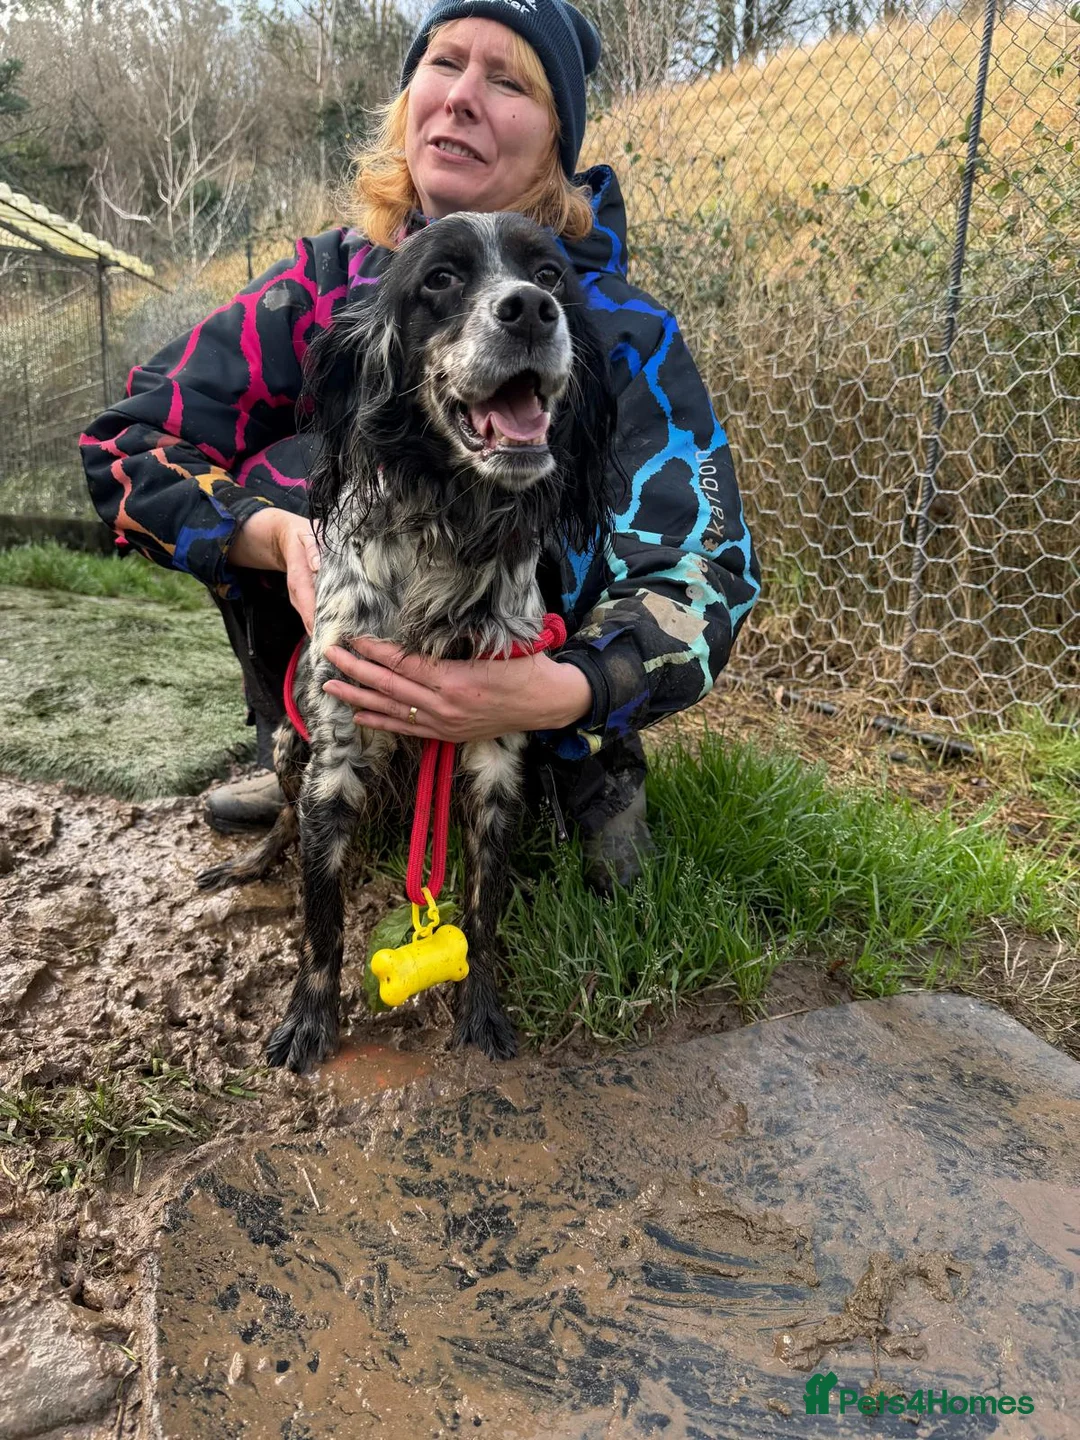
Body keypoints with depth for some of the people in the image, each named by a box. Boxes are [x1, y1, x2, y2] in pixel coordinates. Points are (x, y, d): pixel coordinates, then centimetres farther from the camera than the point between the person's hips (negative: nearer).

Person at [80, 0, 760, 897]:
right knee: (279, 470, -23)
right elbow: (128, 444, -14)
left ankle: (593, 770, -5)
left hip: (549, 634, -2)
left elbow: (705, 570, -30)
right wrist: (275, 536, -36)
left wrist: (557, 692, -49)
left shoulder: (623, 333, -21)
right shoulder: (337, 276, -13)